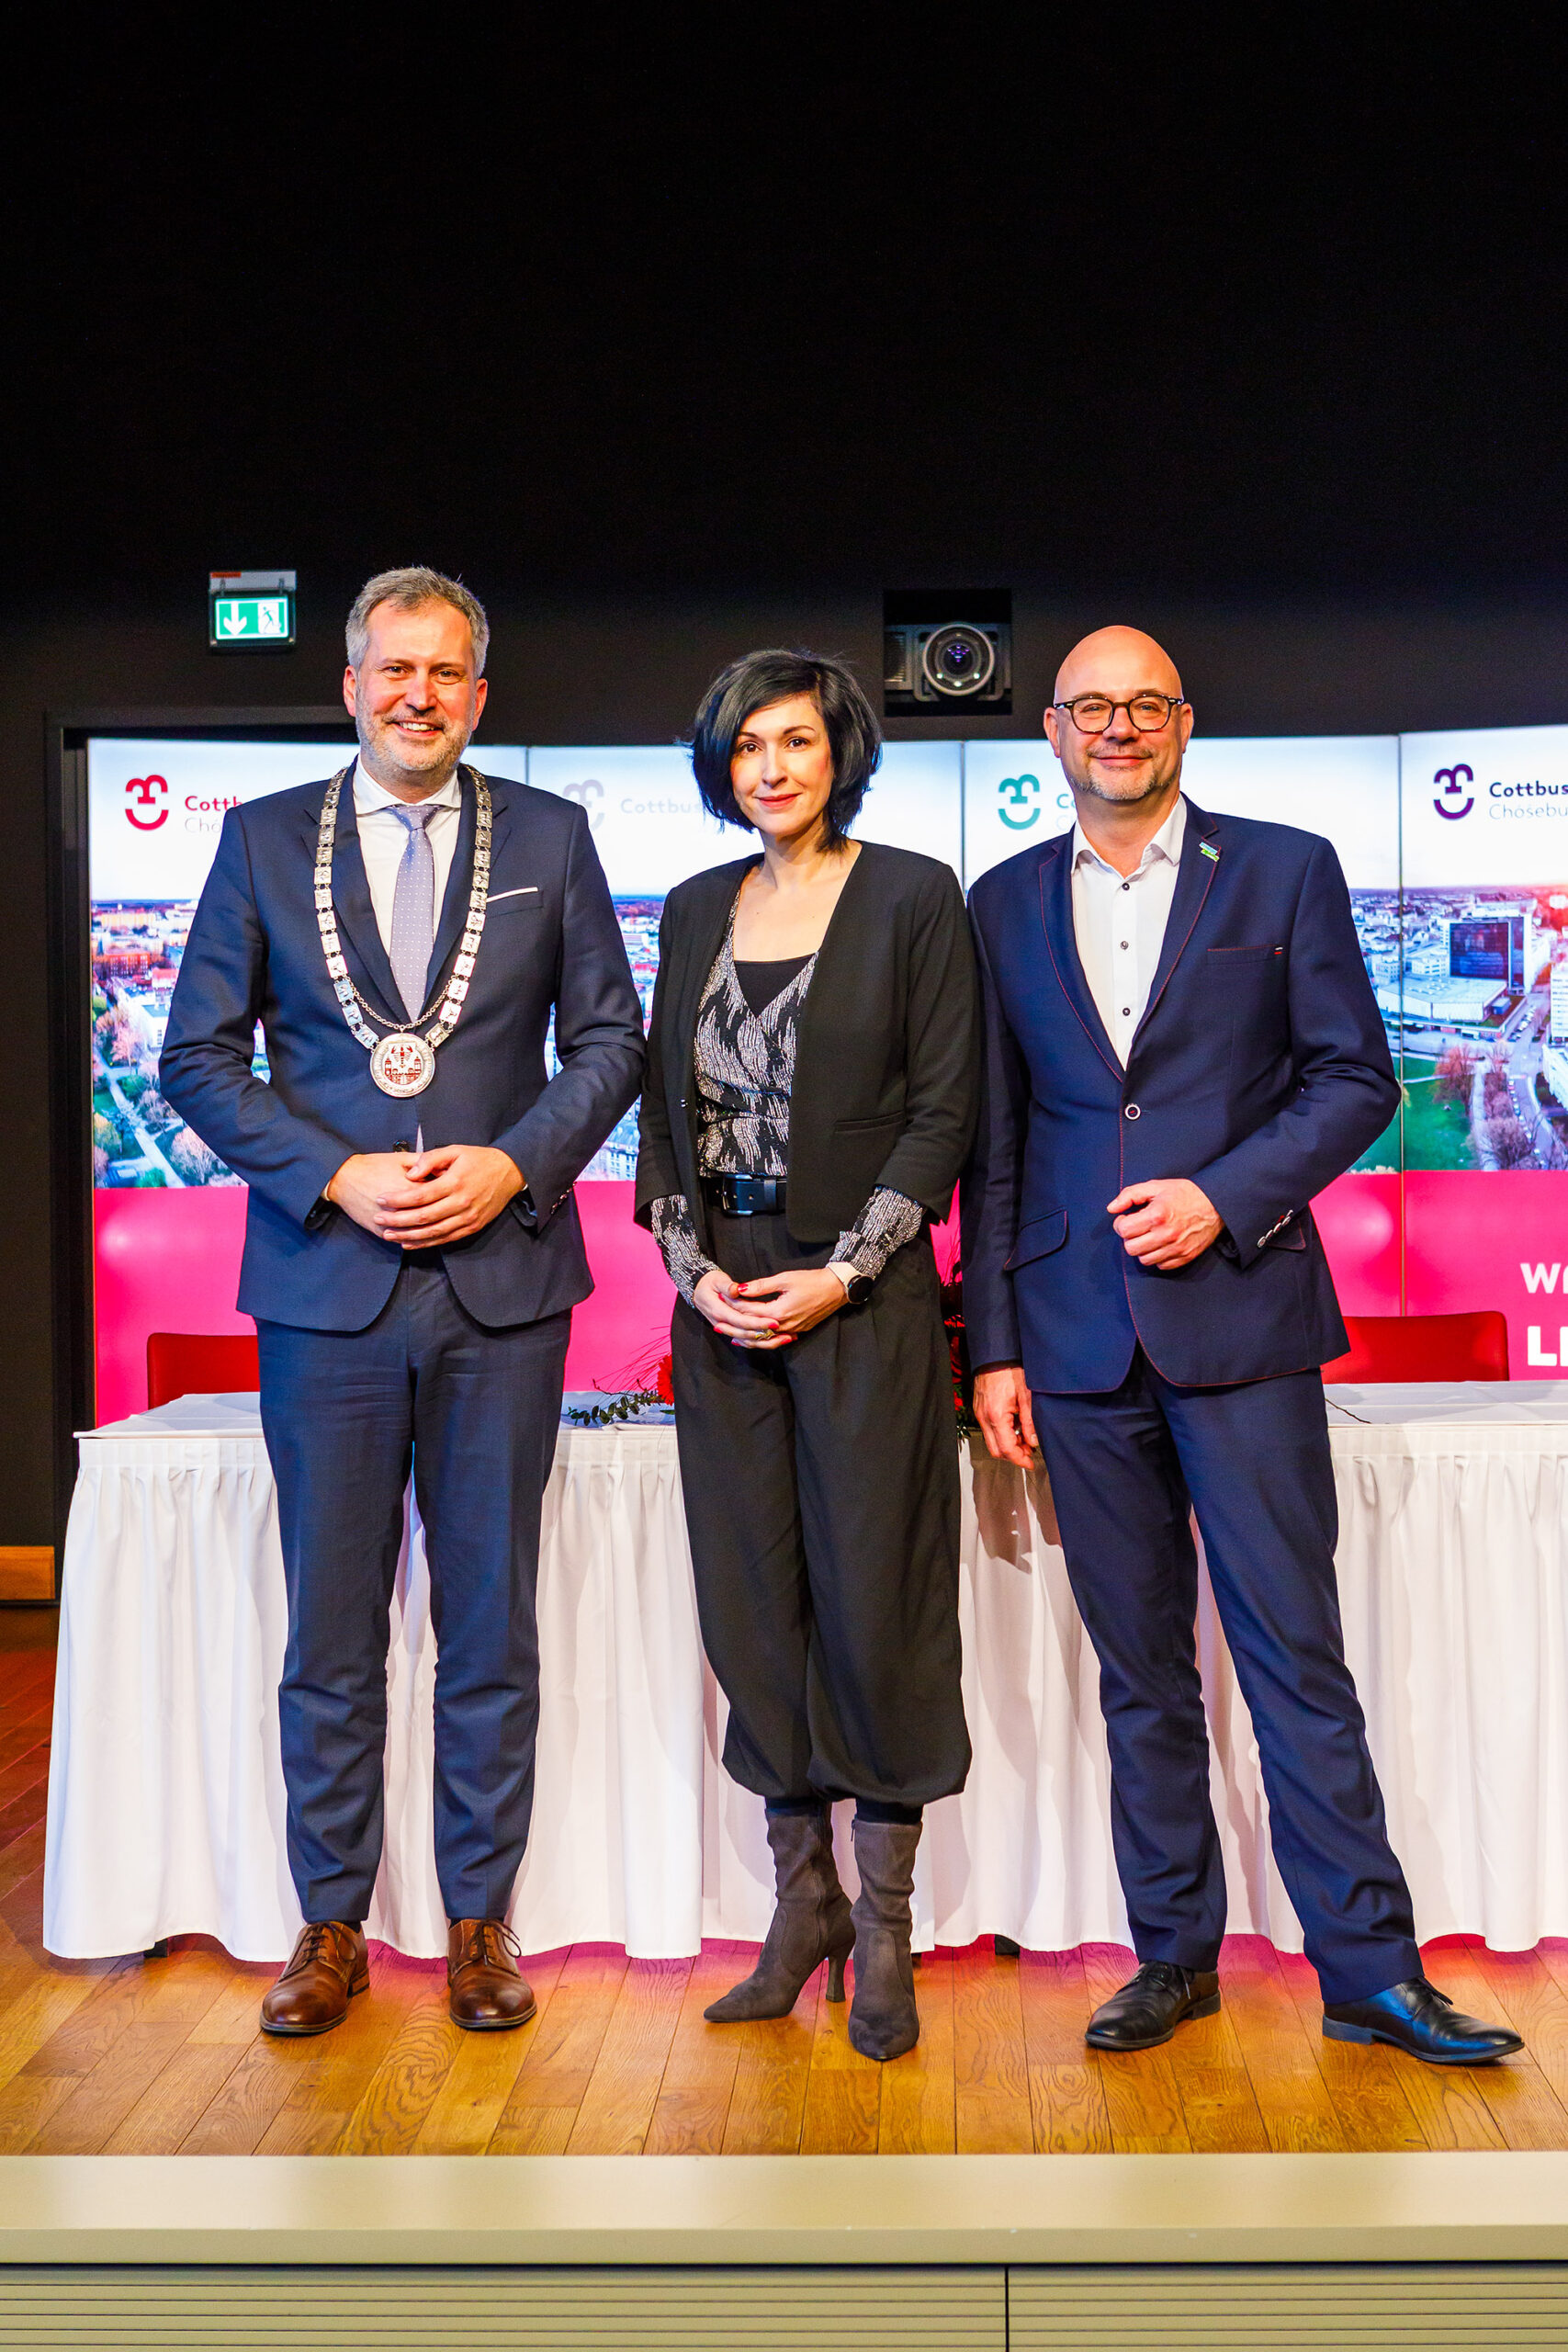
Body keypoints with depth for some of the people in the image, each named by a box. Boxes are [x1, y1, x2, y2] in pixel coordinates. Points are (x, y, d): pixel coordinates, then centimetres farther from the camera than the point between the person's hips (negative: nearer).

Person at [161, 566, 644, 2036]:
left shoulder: (546, 838, 7)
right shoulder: (265, 838, 6)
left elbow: (610, 1036, 7)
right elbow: (199, 1057, 3)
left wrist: (514, 1165, -9)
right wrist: (336, 1177, -10)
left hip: (503, 1277, 0)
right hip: (325, 1283, 0)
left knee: (490, 1626, 9)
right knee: (329, 1634, 7)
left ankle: (479, 1920, 23)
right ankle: (330, 1926, 22)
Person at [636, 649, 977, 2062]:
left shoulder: (913, 896, -1)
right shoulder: (695, 912, 13)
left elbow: (943, 1110, -6)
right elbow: (664, 1108, 12)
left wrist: (839, 1275, -13)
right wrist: (692, 1267, -3)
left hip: (860, 1295, -4)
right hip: (721, 1298, 5)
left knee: (873, 1601, 0)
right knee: (753, 1604, 8)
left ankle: (883, 1926, 14)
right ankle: (802, 1903, 22)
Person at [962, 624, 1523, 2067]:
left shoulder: (1284, 870, 5)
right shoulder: (1006, 904, 12)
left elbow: (1356, 1078, 2)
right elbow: (994, 1140, 11)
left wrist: (1224, 1199, -12)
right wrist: (994, 1343, 6)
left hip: (1239, 1317, -2)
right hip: (1078, 1339, 3)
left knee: (1298, 1660, -1)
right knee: (1140, 1671, 10)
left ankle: (1369, 1971, 11)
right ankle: (1175, 1955, 22)